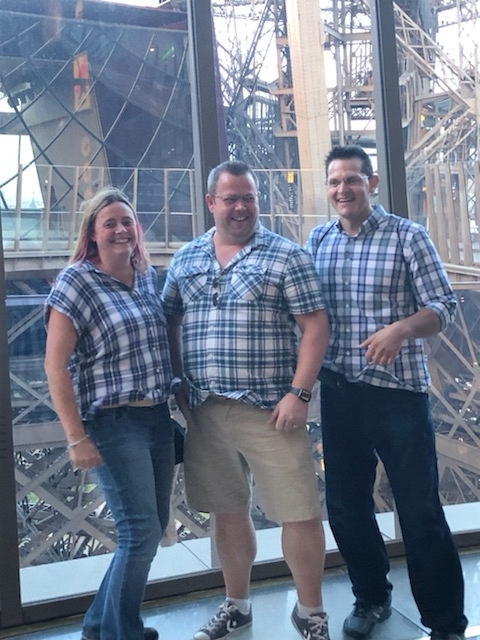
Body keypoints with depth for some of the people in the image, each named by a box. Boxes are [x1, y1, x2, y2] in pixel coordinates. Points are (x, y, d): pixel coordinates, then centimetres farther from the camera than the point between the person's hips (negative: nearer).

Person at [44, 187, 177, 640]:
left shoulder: (149, 278, 9)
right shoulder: (76, 281, -9)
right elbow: (55, 363, -13)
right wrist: (76, 438, -16)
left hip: (158, 418, 7)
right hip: (114, 424, -7)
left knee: (153, 526, 13)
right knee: (141, 531, -5)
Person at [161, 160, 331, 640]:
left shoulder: (286, 256, -2)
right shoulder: (185, 260, 10)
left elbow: (314, 326, -7)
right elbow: (169, 322, 17)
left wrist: (298, 392, -14)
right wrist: (177, 384, 8)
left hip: (270, 409, -4)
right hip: (205, 410, 4)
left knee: (299, 512, 1)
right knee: (228, 512, 16)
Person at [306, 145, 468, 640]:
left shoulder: (407, 235, -5)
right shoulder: (316, 241, 7)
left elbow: (443, 306, -9)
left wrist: (401, 328, -27)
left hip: (398, 390, -4)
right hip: (338, 393, 5)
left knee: (420, 510, 2)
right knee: (345, 504, 14)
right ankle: (371, 598, 35)